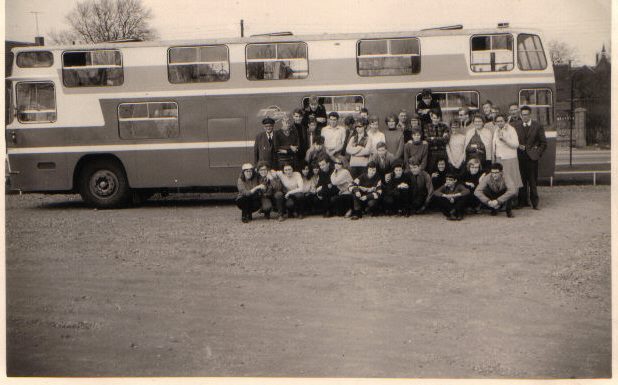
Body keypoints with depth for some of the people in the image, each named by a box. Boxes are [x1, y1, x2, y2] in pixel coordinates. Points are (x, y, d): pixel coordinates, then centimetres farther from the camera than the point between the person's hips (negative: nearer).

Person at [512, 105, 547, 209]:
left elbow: (543, 143, 7)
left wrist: (538, 153, -2)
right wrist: (518, 146, -5)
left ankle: (535, 203, 4)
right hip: (520, 157, 2)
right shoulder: (516, 126, 9)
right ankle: (523, 201, 10)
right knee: (522, 180, 2)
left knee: (532, 181, -2)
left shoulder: (537, 126, 4)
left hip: (532, 157, -2)